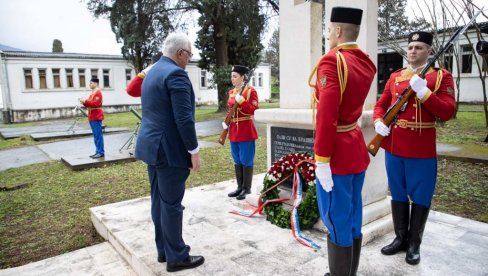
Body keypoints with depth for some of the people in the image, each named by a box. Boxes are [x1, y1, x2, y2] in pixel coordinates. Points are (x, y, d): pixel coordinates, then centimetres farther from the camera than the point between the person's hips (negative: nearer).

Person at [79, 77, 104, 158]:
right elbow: (90, 104, 22)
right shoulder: (92, 92, 20)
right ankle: (98, 151, 15)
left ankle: (101, 152, -6)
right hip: (92, 117, 10)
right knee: (95, 135, 10)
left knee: (98, 135, -9)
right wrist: (84, 102, 5)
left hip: (96, 117, -10)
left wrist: (85, 101, -18)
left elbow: (95, 103, -20)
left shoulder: (98, 92, -10)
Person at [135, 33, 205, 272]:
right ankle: (176, 257, 13)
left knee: (159, 201, 15)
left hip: (151, 145, 10)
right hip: (169, 149, -10)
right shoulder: (176, 74, -15)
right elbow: (183, 118, -21)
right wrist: (194, 151, -14)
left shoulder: (152, 72, 16)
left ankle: (163, 249, 28)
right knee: (171, 204, 0)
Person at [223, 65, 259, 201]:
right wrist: (225, 122, 1)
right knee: (237, 161, 13)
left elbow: (254, 111, -15)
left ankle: (246, 188, 13)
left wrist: (241, 100, -24)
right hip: (234, 131, 7)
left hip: (246, 131, -7)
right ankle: (240, 187, 24)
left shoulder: (251, 90, -8)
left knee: (246, 161, 1)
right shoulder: (231, 92, 11)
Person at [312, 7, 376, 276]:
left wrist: (322, 161, -21)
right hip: (357, 149, 9)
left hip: (337, 154, -9)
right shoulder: (366, 63, 8)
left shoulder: (331, 61, -16)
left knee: (337, 221, 4)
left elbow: (326, 115, -24)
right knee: (353, 219, 18)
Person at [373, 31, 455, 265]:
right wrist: (378, 122, -8)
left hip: (422, 150, -3)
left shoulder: (442, 76, -1)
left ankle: (414, 244, 24)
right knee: (398, 195, 13)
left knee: (420, 198, 8)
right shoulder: (395, 76, 10)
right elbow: (380, 105, 13)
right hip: (393, 147, 4)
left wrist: (423, 92, -22)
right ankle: (400, 238, 29)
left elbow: (447, 113, -11)